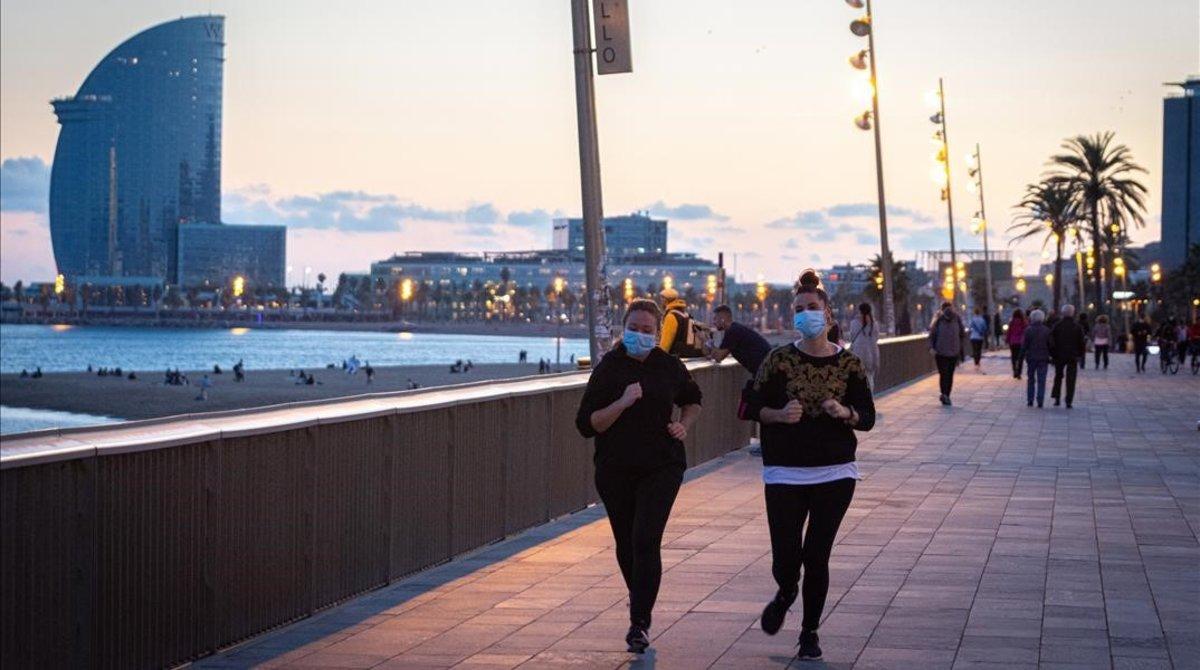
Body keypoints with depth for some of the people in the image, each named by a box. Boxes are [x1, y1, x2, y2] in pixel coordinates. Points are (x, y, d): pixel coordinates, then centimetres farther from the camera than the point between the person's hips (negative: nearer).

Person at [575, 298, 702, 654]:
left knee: (646, 541, -14)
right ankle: (640, 600, 40)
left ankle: (639, 623, -11)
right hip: (616, 471, 1)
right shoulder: (608, 368, -5)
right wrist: (622, 403, -23)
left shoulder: (668, 365, 1)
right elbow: (586, 424, -10)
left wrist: (684, 425, 2)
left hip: (662, 467, -1)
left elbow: (692, 400, 22)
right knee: (626, 544, 12)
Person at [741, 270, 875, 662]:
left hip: (835, 475, 0)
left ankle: (810, 632, 20)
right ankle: (785, 594, 34)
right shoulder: (779, 360, -2)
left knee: (816, 557, 0)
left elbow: (868, 418, 3)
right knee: (785, 558, -4)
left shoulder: (849, 364, 1)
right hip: (785, 475, 0)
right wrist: (780, 415, -18)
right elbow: (753, 406, 1)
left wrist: (845, 412, -19)